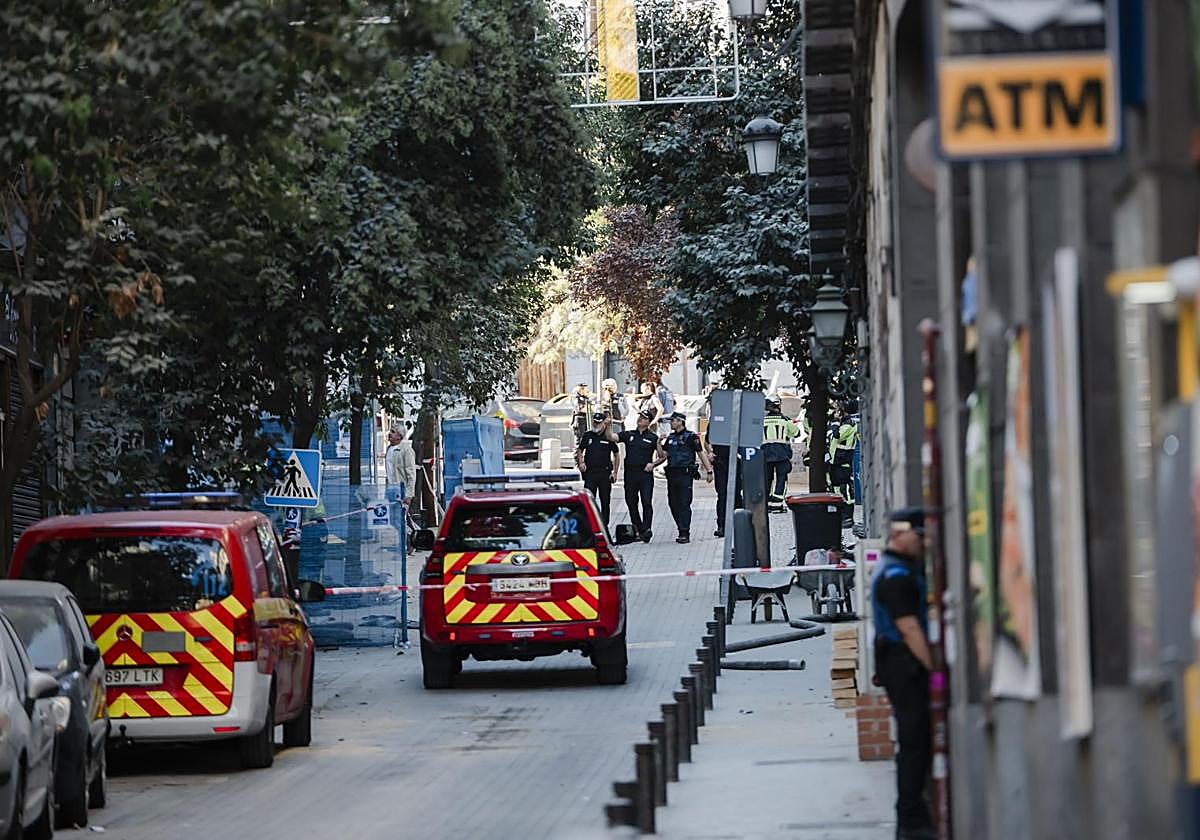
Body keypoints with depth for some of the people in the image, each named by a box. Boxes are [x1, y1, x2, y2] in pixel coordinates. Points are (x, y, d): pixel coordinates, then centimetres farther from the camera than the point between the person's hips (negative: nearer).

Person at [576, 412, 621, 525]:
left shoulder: (609, 437, 2)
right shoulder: (587, 435, 6)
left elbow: (617, 455, 9)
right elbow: (580, 450, 17)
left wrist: (615, 472, 2)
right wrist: (581, 462, -1)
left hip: (605, 473, 0)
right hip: (590, 472, 0)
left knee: (605, 501, 5)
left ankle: (604, 525, 13)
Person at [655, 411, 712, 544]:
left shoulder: (691, 436, -3)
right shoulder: (671, 438, 17)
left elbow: (701, 453, -4)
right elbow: (663, 455, 16)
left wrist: (709, 471, -7)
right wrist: (653, 464, 0)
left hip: (685, 474, -7)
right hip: (672, 473, 7)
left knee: (684, 504, -9)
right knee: (673, 504, 7)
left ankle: (685, 534, -9)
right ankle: (682, 531, 16)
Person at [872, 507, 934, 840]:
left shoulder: (899, 569, 19)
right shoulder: (896, 575, -15)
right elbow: (909, 629, -20)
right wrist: (933, 667, -19)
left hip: (902, 666, 11)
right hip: (905, 666, -11)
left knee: (916, 741, 13)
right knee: (914, 742, -9)